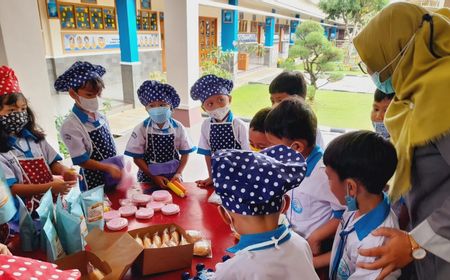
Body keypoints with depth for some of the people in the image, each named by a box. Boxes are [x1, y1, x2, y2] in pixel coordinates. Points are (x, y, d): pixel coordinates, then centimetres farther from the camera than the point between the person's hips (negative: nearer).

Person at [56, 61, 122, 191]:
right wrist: (109, 168, -24)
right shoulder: (70, 125, -18)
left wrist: (120, 168, 4)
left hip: (114, 174, 6)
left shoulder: (101, 117, 2)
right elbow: (81, 160, -17)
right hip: (94, 181, -6)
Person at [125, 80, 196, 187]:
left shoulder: (178, 127, -8)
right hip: (148, 177, 0)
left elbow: (185, 153, 0)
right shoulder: (142, 129, -10)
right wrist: (154, 177, -12)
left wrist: (178, 173, -11)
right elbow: (137, 157, -7)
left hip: (173, 177, 1)